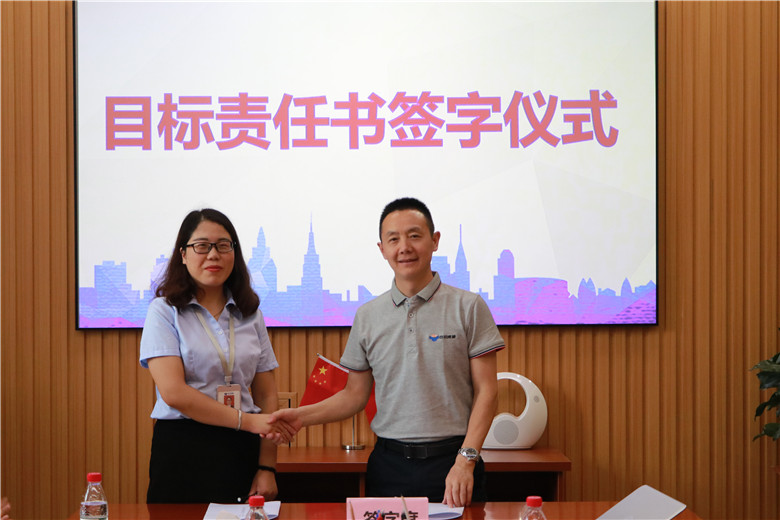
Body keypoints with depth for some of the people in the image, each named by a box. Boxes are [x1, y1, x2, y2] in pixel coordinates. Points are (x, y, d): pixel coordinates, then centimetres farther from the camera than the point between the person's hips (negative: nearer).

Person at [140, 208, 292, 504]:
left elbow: (266, 396, 8)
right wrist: (247, 421, -17)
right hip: (182, 450, -3)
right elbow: (173, 393, -14)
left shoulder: (249, 313, 11)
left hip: (241, 452, 4)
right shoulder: (165, 311, -2)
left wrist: (267, 468, -1)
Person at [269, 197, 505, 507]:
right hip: (389, 465, 2)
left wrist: (465, 461, -12)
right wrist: (302, 417, -4)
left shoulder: (469, 307, -1)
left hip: (452, 462, -2)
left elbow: (486, 391, -3)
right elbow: (355, 394, 12)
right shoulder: (368, 316, 8)